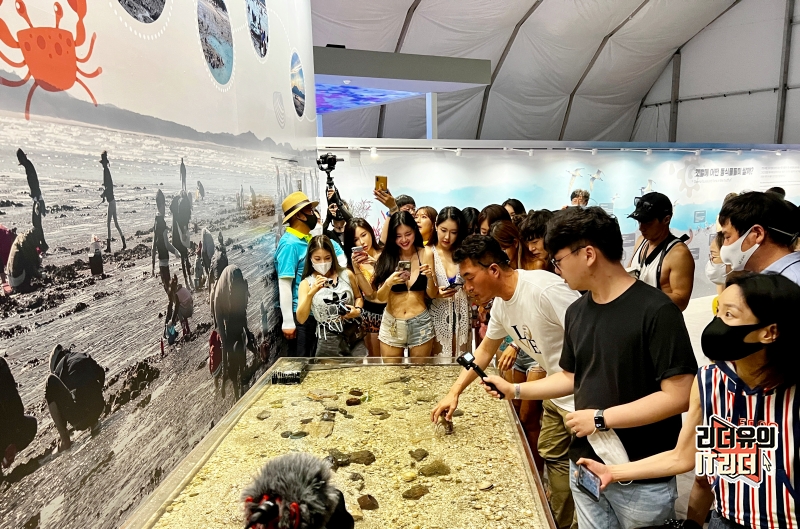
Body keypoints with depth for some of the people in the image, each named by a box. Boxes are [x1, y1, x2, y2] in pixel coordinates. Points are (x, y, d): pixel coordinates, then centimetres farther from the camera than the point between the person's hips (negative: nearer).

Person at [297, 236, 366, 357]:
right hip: (328, 340, -1)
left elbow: (358, 297, 17)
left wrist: (357, 310, -4)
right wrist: (311, 293, -24)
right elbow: (301, 319, -13)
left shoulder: (347, 275, -1)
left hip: (354, 335, 2)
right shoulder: (306, 283, -3)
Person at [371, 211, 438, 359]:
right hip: (391, 324, 0)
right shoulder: (386, 257, -4)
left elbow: (432, 295, -1)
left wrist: (430, 277, -20)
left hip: (421, 324, 0)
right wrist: (389, 282, -23)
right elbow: (380, 298, -5)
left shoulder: (426, 255, -4)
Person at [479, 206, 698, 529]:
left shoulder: (655, 310, -19)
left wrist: (600, 418, -20)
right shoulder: (576, 312, 3)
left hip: (641, 478, -6)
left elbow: (678, 397, -21)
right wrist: (514, 390, 7)